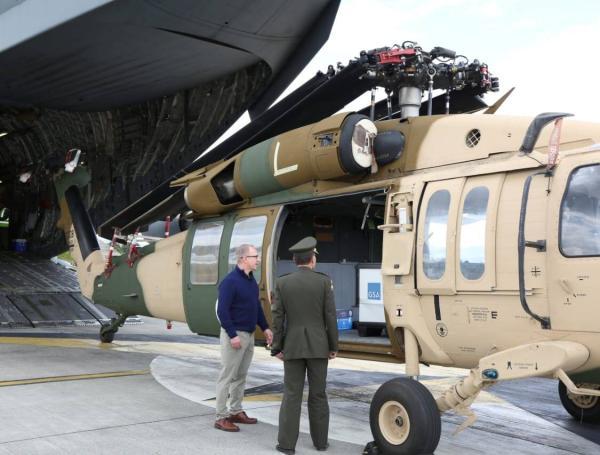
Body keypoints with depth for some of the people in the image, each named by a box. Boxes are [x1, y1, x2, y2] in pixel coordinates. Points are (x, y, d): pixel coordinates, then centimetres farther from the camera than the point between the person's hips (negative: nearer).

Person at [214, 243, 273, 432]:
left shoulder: (251, 280, 10)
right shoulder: (230, 281, -16)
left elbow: (257, 306, 20)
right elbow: (222, 311, -19)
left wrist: (265, 327, 14)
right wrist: (233, 335, -22)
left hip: (249, 335, 8)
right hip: (235, 335, -8)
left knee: (241, 376, 15)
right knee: (227, 376, -2)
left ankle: (236, 411, 25)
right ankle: (221, 417, 5)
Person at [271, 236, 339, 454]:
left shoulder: (282, 283, -3)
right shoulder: (324, 281, -6)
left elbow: (277, 319, -4)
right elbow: (330, 317, -6)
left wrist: (277, 348, 4)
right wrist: (334, 346, 4)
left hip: (293, 346, 0)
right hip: (317, 346, 0)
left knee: (292, 394, 4)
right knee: (318, 394, 10)